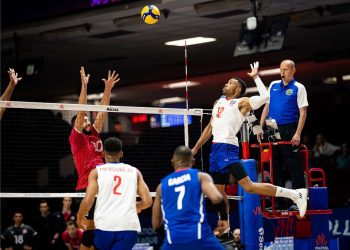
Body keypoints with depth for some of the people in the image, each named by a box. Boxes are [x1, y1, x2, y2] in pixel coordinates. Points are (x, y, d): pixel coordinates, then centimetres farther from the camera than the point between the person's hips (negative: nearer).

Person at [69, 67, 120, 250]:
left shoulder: (94, 136, 17)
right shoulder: (76, 138, 0)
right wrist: (84, 87, -13)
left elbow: (102, 111, 15)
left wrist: (108, 88, 11)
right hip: (86, 188, -7)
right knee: (90, 228, -9)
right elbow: (81, 111, -8)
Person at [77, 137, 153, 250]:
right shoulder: (134, 171, 12)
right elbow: (147, 201, 7)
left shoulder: (97, 171, 6)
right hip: (128, 227, 0)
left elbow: (88, 201, -4)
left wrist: (80, 217, 16)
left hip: (105, 225, 0)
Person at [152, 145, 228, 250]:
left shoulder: (162, 185, 18)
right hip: (199, 235, -2)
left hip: (174, 240, 2)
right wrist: (224, 217, 5)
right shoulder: (200, 176, 8)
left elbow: (156, 224, 19)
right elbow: (216, 198, -12)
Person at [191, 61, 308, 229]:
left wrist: (255, 77, -7)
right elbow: (209, 128, 29)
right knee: (218, 190, 12)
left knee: (249, 187, -18)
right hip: (216, 148, 8)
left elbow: (264, 97, -18)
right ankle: (224, 227, 25)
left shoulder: (241, 102, -1)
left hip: (228, 148, -8)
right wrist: (195, 148, 28)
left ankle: (294, 195, -16)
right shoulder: (219, 102, 21)